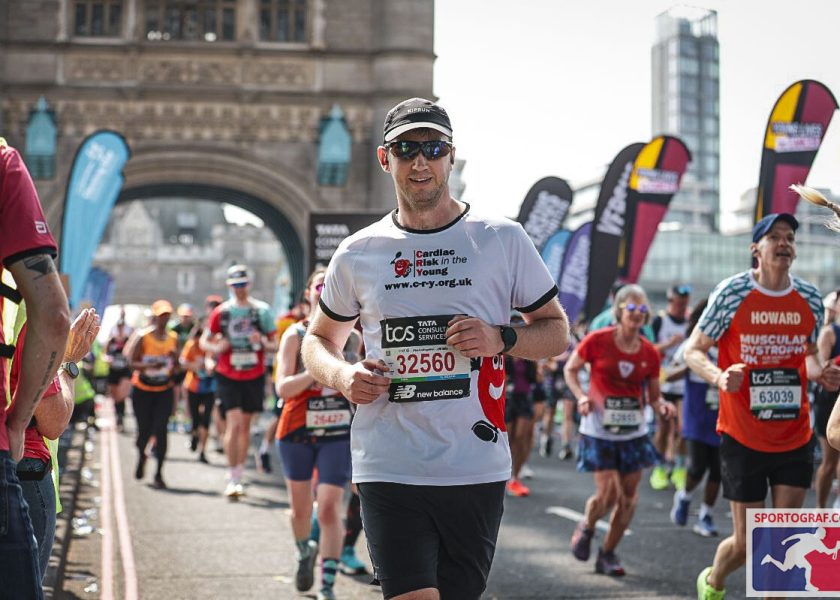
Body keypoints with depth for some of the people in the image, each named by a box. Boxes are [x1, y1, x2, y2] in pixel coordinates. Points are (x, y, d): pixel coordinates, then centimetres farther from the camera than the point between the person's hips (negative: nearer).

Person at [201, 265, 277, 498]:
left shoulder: (262, 310, 3)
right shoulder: (221, 312, 1)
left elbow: (274, 346, 6)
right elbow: (204, 342, 9)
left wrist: (263, 342, -17)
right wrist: (216, 348, -13)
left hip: (254, 376, 2)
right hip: (228, 376, -2)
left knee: (245, 426, 10)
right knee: (234, 424, -13)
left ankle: (238, 477, 22)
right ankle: (232, 478, -9)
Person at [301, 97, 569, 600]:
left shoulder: (503, 240, 3)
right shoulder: (358, 253, 7)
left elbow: (557, 332, 10)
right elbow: (319, 340, 20)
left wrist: (501, 339, -10)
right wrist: (342, 376, -2)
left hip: (477, 472, 0)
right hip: (388, 470, 0)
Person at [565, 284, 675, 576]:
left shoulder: (649, 353, 0)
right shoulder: (597, 340, -10)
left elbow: (653, 396, 8)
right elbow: (570, 369, 3)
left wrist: (662, 406, -14)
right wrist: (581, 396, -13)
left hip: (634, 431, 4)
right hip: (599, 429, -4)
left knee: (629, 498, 3)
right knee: (608, 493, -9)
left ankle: (608, 553, 22)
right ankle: (586, 528, 24)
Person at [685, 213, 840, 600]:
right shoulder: (732, 292, -9)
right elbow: (693, 351, -5)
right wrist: (719, 376, -26)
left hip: (795, 440, 3)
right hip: (742, 437, -3)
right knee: (748, 545, 4)